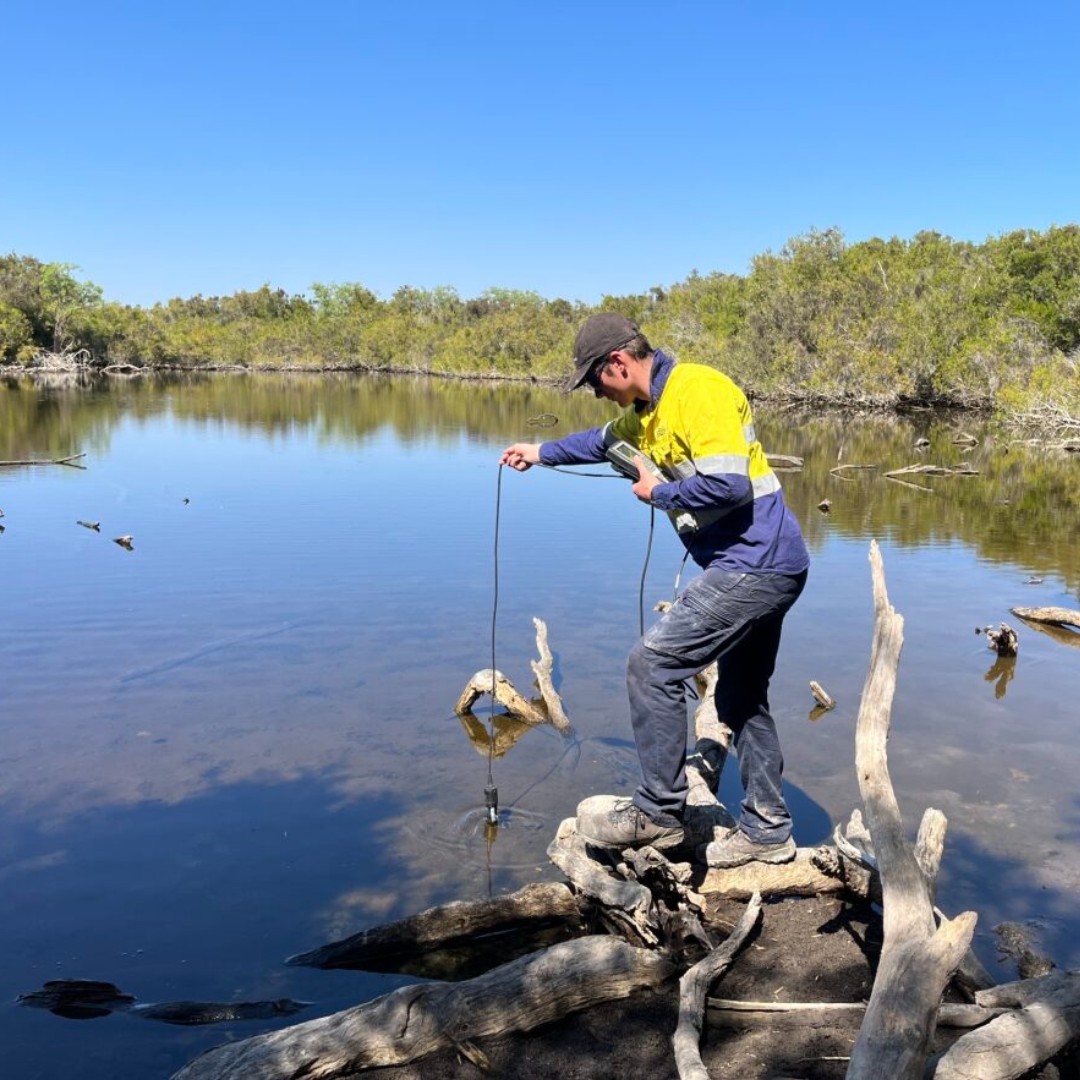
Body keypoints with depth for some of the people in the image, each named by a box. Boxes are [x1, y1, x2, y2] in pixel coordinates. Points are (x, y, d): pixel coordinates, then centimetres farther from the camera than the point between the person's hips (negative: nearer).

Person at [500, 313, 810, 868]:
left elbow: (728, 484, -27)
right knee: (741, 699, 17)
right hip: (765, 569, 11)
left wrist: (659, 494, -12)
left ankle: (657, 814, 0)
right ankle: (767, 830, 27)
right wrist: (541, 453, 41)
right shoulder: (649, 409, 15)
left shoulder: (698, 391, -17)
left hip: (752, 566, -11)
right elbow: (605, 440, 36)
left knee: (652, 664, -10)